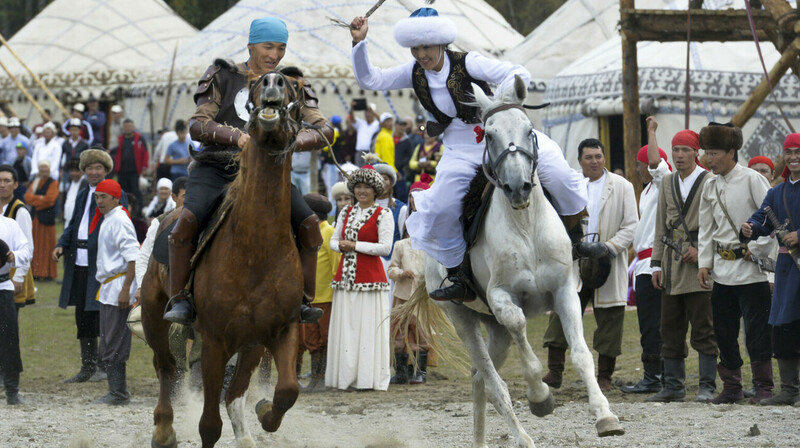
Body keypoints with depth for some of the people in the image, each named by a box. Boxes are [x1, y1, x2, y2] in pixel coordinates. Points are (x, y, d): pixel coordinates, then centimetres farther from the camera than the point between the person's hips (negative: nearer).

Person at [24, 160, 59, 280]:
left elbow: (49, 199, -12)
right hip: (34, 218, 5)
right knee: (35, 246, 4)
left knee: (46, 246, -4)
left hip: (47, 218, -5)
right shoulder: (35, 182, 16)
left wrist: (34, 199, -3)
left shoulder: (53, 183, -1)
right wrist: (40, 198, -13)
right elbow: (27, 197, 3)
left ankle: (48, 273, -1)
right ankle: (36, 272, 8)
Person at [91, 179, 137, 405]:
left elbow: (133, 257, -20)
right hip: (108, 288, 10)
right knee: (108, 344, 13)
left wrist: (126, 290, -24)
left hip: (118, 287, -10)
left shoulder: (119, 220, -14)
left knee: (113, 344, -9)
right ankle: (116, 392, 19)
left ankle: (119, 394, -6)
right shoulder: (107, 220, 17)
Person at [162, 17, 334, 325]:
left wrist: (292, 142, -19)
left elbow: (324, 130, 3)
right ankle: (180, 302, -20)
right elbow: (197, 125, -3)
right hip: (216, 168, -2)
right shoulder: (224, 77, 6)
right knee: (187, 220, -29)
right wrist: (235, 136, -22)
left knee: (309, 225, -17)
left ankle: (303, 300, -4)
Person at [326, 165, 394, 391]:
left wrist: (355, 245, -11)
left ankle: (368, 377, -4)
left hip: (370, 277, -6)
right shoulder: (346, 212, 15)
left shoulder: (382, 214, -2)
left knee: (368, 327, -6)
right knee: (345, 327, 4)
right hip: (346, 276, 6)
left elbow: (385, 247, -11)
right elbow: (333, 239, 19)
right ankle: (346, 375, 8)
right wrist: (341, 245, -4)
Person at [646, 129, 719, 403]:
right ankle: (673, 386, 13)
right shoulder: (667, 182, 15)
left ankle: (707, 387, -2)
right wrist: (657, 263, 11)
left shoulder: (709, 182, -3)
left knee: (703, 328, -5)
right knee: (671, 329, 7)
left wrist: (701, 249, -14)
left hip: (699, 266, -6)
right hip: (672, 264, 6)